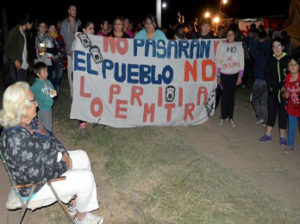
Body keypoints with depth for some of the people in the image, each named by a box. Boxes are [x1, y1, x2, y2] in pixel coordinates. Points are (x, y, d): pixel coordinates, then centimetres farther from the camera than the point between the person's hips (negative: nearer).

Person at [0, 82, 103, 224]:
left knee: (82, 156, 13)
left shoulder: (29, 121, -6)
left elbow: (50, 138, 11)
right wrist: (63, 166, -18)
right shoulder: (16, 137, -35)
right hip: (35, 186, -10)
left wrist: (64, 153, -3)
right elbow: (37, 175, -32)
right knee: (86, 178, -11)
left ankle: (75, 202, 25)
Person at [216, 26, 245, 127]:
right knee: (225, 95, -3)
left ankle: (231, 118, 13)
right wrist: (218, 75, 1)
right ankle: (223, 117, 9)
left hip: (235, 74, 1)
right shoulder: (221, 45, 2)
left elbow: (241, 62, 6)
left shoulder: (239, 46, 5)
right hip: (224, 74, -1)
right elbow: (218, 61, 3)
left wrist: (240, 76, 1)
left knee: (232, 95, 5)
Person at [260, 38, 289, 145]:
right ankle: (268, 134, 22)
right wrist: (271, 86, -7)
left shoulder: (287, 59, -7)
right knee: (271, 111, 11)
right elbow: (267, 75, 5)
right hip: (273, 91, 3)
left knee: (283, 112, 6)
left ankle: (282, 136, 18)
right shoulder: (271, 60, 3)